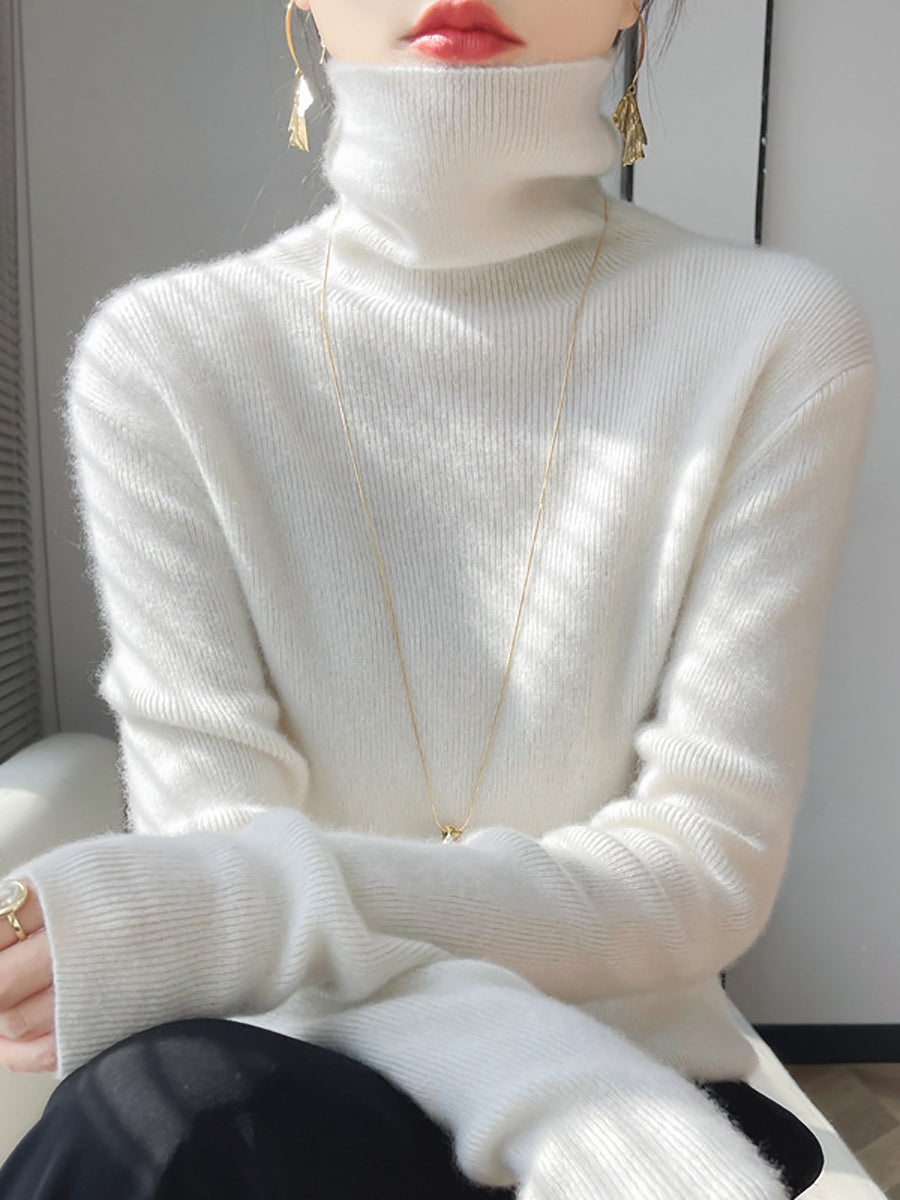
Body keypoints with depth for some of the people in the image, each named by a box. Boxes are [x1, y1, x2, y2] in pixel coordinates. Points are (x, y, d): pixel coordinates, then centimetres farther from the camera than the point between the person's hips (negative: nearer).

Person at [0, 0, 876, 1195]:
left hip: (640, 1059, -1)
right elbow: (212, 836, -12)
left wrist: (245, 911, -25)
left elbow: (707, 869, -13)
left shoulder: (776, 338, -9)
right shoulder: (160, 354, -7)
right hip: (293, 1075, 2)